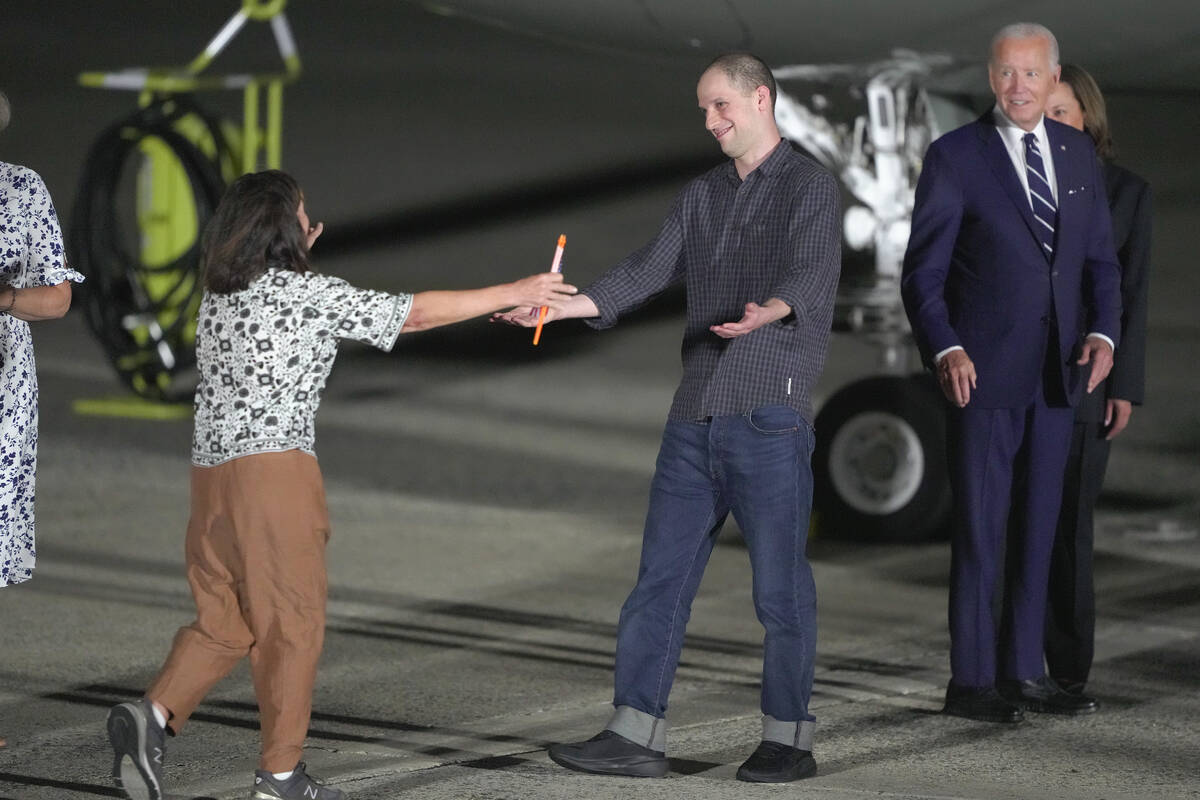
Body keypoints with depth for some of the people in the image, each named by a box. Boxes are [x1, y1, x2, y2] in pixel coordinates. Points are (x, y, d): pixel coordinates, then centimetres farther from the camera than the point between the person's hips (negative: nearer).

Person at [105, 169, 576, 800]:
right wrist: (515, 294, 6)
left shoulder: (217, 299, 12)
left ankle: (152, 715, -9)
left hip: (211, 473, 7)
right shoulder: (308, 294, -6)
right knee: (292, 622, 3)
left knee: (224, 621, 12)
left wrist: (295, 258, 34)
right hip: (275, 469, -7)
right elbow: (419, 313, -2)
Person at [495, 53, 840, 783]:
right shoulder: (703, 196, 17)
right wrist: (560, 307, -3)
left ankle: (790, 740, 6)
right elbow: (648, 272, 10)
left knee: (780, 584, -3)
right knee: (662, 577, 4)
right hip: (697, 414, 7)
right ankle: (636, 735, 6)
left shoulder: (809, 186, -3)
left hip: (770, 412, -7)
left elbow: (812, 274, -19)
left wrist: (767, 313, -40)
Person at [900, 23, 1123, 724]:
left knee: (1040, 525, 9)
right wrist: (944, 349, -20)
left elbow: (1100, 257, 12)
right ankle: (971, 681, 2)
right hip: (984, 370, -5)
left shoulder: (1078, 154, 11)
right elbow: (923, 271, -5)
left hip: (1057, 373, 5)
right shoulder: (955, 157, -4)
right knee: (981, 528, -3)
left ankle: (1023, 671, 16)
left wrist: (1103, 332, -5)